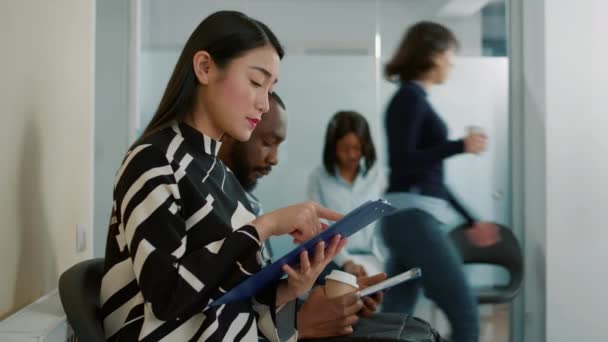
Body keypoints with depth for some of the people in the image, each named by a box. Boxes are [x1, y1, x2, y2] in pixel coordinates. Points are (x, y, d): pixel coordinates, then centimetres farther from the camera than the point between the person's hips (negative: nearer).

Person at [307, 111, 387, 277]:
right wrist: (345, 262, -17)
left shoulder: (377, 174, 6)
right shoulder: (318, 178, -1)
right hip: (336, 260, -2)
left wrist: (381, 259, -6)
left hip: (372, 258, 2)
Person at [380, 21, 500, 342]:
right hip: (412, 217, -9)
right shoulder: (409, 97, -7)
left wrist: (471, 221, 25)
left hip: (412, 218, 9)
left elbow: (430, 174, 23)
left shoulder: (415, 99, 20)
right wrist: (461, 146, -14)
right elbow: (401, 162, -17)